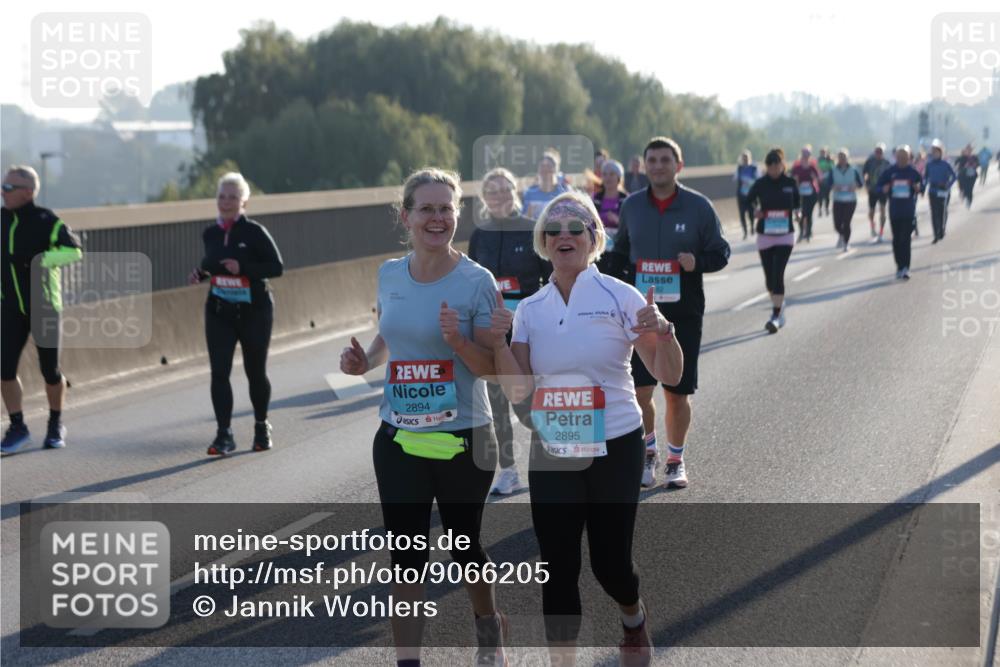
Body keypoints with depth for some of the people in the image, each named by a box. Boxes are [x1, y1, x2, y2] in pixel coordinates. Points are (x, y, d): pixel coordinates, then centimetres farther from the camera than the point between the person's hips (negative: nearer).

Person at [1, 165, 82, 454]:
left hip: (44, 306, -4)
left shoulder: (46, 221, -13)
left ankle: (56, 425, 26)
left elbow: (74, 251, -25)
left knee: (50, 370, 5)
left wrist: (42, 259, -36)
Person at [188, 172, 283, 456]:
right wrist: (200, 274, -2)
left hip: (253, 310, -3)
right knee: (219, 371, -9)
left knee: (255, 371, 9)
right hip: (219, 311, 3)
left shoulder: (254, 232, -11)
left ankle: (261, 427, 29)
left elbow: (276, 267, -11)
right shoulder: (210, 233, 4)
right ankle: (224, 434, -8)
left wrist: (243, 268, -24)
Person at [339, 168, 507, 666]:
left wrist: (458, 340, -28)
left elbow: (492, 366, -11)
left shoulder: (476, 282, -12)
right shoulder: (390, 275, 2)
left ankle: (488, 626, 44)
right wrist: (364, 361, -1)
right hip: (399, 439, 3)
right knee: (406, 553, 3)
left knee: (463, 546, 14)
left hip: (462, 439, -3)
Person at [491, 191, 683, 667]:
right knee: (557, 569, 0)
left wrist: (663, 331, -26)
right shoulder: (530, 309, 4)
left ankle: (634, 619, 38)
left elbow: (669, 376, -7)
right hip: (552, 454, 3)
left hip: (614, 450, -3)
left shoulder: (620, 296, -7)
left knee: (609, 563, 3)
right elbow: (517, 391, 1)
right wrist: (499, 341, -13)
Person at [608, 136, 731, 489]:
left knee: (678, 394, 6)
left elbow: (720, 253, 2)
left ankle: (675, 460, 24)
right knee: (640, 390, -8)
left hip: (684, 313, -1)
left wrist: (697, 262, -18)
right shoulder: (632, 206, 4)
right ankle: (648, 452, 16)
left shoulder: (698, 206, -3)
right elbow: (619, 254, 17)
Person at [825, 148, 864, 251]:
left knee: (846, 223, -8)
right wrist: (834, 187, -18)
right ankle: (841, 235, 32)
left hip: (851, 200, -1)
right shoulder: (833, 171, 2)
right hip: (838, 201, 1)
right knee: (837, 224, -3)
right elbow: (828, 184, 3)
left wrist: (855, 187, -15)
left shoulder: (854, 170, 1)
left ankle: (846, 243, 9)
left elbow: (861, 183, 5)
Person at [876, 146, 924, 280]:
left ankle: (905, 268, -12)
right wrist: (885, 189, -13)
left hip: (909, 210, -2)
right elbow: (880, 184, 9)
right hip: (894, 210, 2)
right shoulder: (890, 172, 2)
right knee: (896, 239, 9)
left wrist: (918, 188, -16)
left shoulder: (913, 172, -1)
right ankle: (900, 266, 21)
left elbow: (921, 187, 7)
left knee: (905, 239, -10)